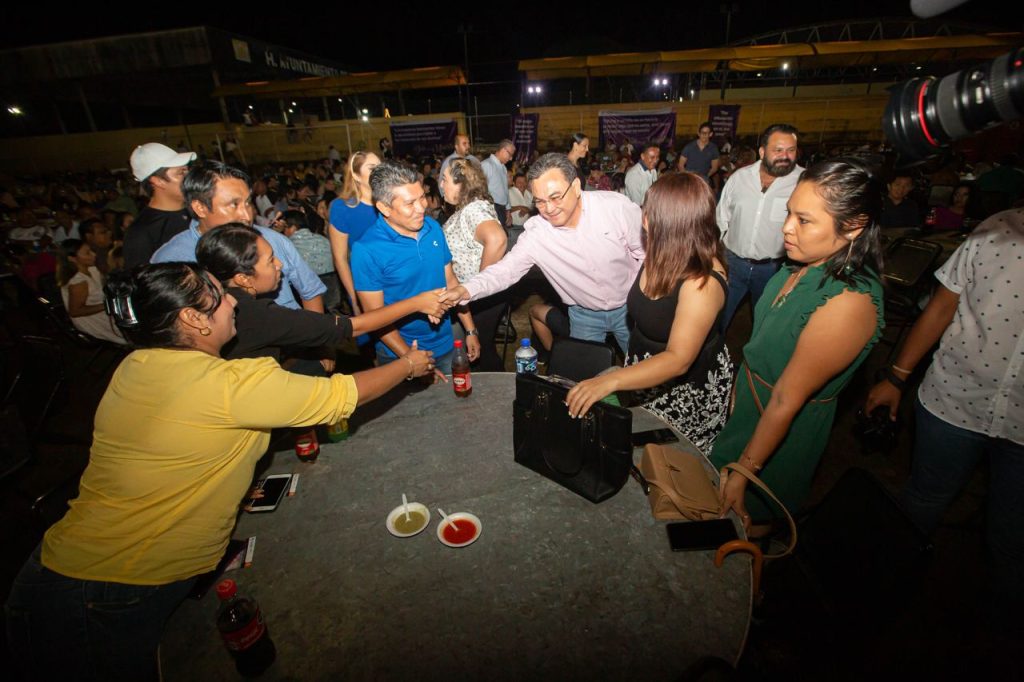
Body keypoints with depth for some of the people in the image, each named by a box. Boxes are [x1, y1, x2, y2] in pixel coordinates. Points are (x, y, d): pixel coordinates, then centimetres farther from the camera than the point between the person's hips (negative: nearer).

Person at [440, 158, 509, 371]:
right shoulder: (466, 207, 7)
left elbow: (497, 240, -43)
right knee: (481, 345, 23)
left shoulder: (474, 209, -24)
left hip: (483, 295, -9)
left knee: (483, 347, 8)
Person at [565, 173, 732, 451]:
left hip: (689, 389, -7)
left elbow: (678, 360, -36)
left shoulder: (702, 282, -31)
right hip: (646, 374, 7)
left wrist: (610, 381, -48)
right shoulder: (661, 255, -8)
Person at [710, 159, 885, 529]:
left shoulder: (849, 302, -32)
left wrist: (744, 472, -19)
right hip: (748, 395, 7)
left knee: (749, 516, 20)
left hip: (782, 429, -7)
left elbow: (786, 400, -27)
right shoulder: (807, 263, -9)